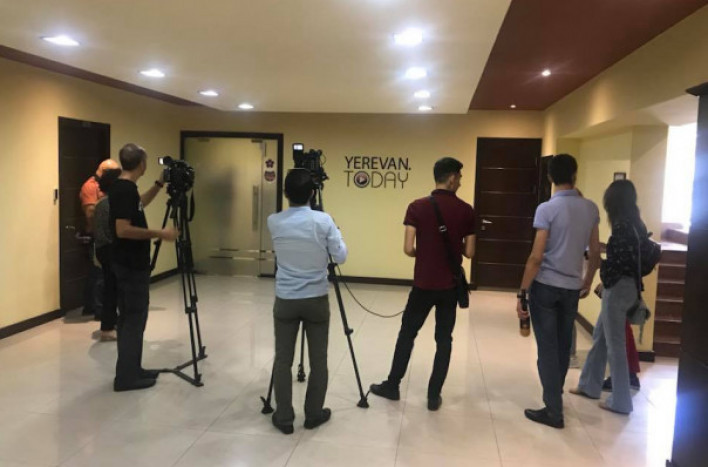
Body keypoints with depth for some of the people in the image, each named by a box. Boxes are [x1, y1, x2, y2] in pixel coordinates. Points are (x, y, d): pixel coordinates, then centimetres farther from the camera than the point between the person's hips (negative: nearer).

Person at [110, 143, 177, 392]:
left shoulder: (122, 187, 9)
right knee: (133, 319, -2)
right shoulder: (125, 189, -20)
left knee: (129, 318, 14)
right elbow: (123, 230, -26)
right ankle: (126, 377, 6)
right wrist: (159, 234, -21)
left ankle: (132, 370, 24)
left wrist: (160, 183, 22)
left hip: (128, 263, 10)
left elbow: (139, 204, 29)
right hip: (131, 266, -10)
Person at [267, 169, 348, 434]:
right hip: (317, 301, -1)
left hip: (285, 301, 2)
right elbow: (341, 257, -5)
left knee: (283, 360, 10)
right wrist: (335, 235, 11)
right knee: (318, 360, 12)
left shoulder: (274, 222, -5)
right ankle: (314, 414, 23)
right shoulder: (323, 221, -12)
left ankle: (284, 418, 17)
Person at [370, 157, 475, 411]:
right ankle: (434, 396, 14)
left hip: (423, 284, -1)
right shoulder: (466, 211, -4)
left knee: (407, 333, 14)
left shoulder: (417, 207, -8)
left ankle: (392, 385, 23)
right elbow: (469, 252, -2)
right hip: (451, 286, 1)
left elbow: (408, 249, -11)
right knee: (444, 339, 10)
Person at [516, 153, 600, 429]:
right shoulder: (591, 209, 2)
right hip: (572, 288, 5)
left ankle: (554, 411, 7)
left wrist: (522, 292, -11)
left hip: (545, 286, -5)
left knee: (548, 349, 2)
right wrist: (588, 282, 24)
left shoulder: (547, 209, -13)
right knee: (563, 346, 18)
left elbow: (536, 257, -16)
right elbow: (595, 253, 9)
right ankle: (555, 397, 34)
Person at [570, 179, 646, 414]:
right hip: (620, 287, 10)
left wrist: (605, 283, -6)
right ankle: (589, 385, 31)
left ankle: (620, 401, 11)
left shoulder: (622, 225, -19)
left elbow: (621, 263, -21)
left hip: (618, 288, -10)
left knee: (615, 344, 0)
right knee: (600, 338, 19)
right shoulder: (632, 223, 10)